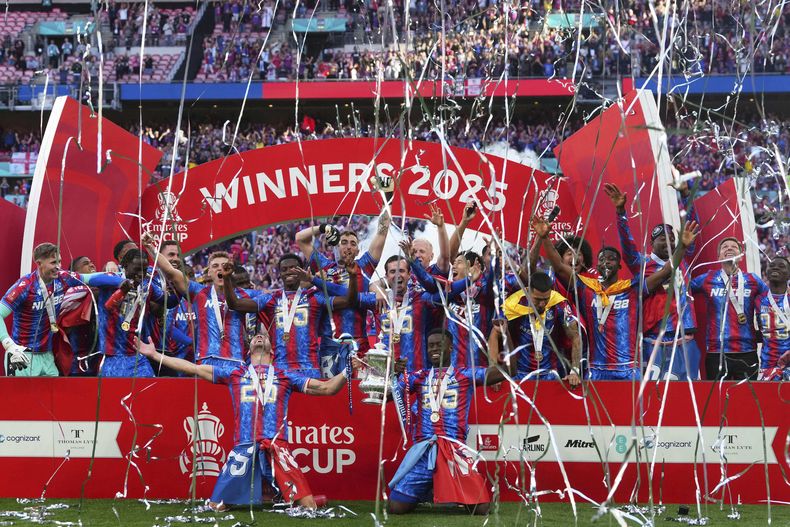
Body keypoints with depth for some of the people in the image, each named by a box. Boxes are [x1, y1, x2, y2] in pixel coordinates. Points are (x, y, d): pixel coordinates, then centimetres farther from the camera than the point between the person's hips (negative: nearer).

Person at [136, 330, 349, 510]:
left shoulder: (286, 376, 17)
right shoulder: (234, 374, 18)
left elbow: (327, 388, 14)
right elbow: (192, 368, 18)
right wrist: (155, 355, 16)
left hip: (277, 449, -1)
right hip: (243, 449, 1)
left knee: (308, 507, -12)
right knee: (216, 508, -2)